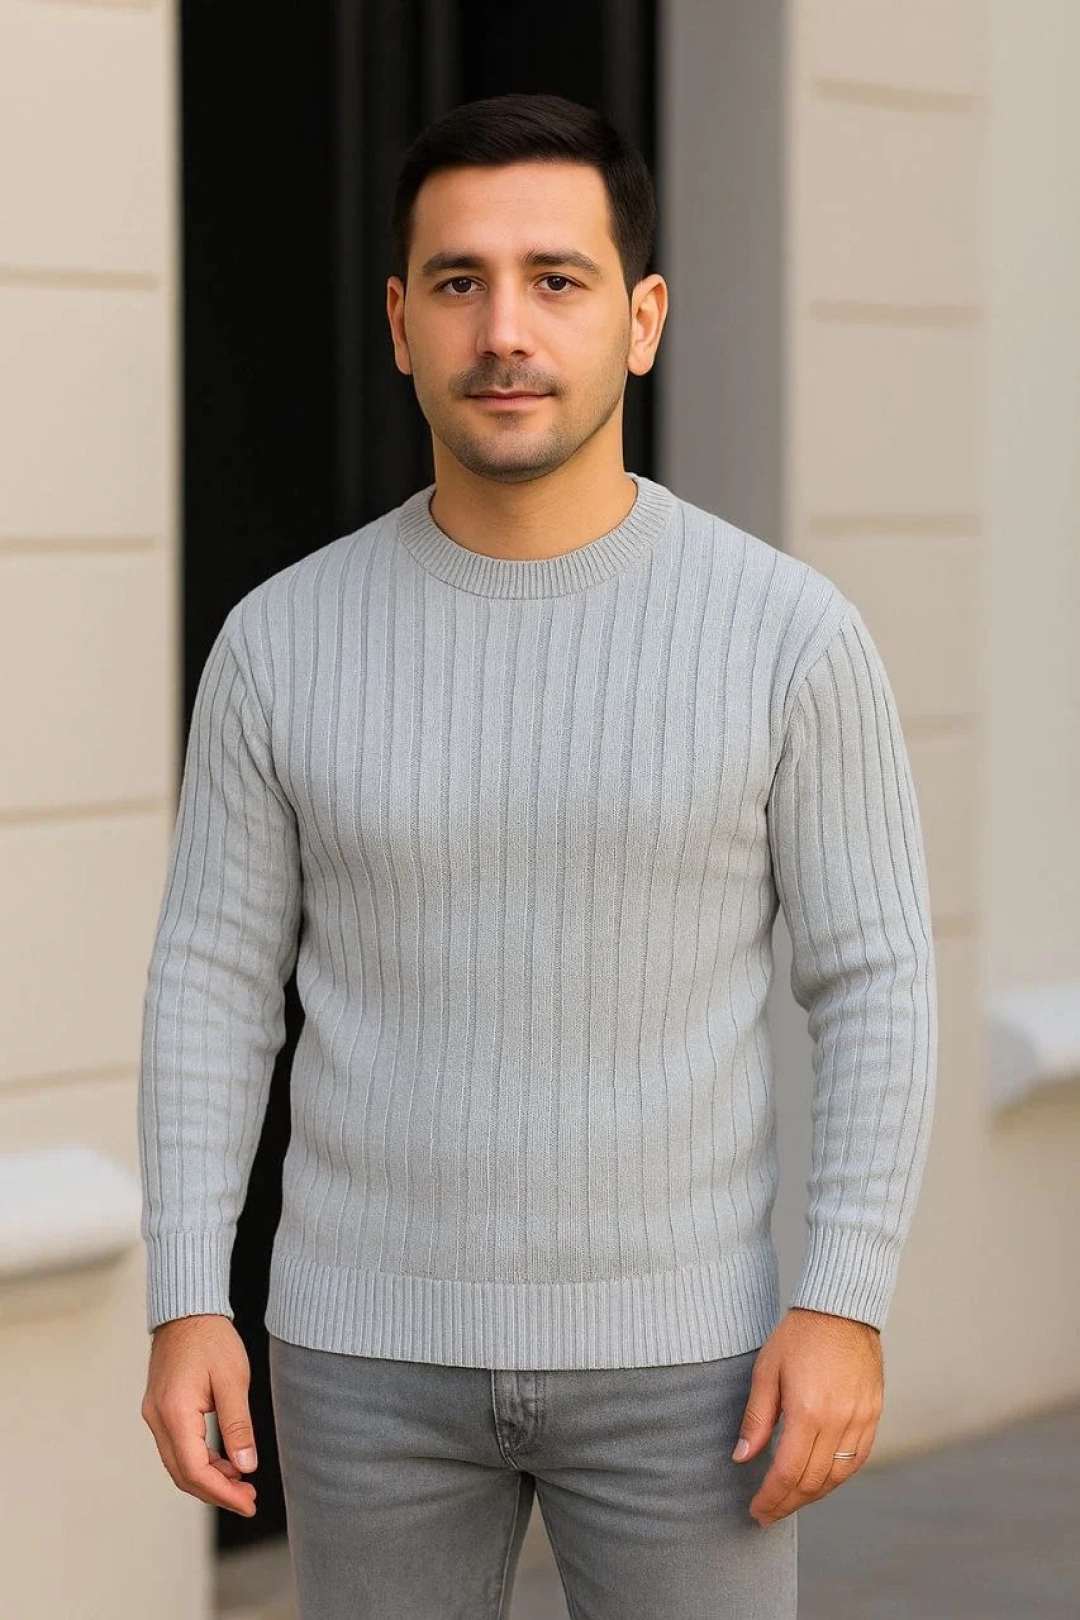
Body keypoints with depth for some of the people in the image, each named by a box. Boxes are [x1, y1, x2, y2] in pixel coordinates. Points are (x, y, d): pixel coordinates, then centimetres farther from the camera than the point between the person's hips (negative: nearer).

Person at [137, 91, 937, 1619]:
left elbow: (876, 988, -6)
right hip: (379, 1337, 2)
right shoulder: (284, 641, -4)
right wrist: (185, 1307, -7)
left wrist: (845, 1306, -13)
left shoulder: (789, 631, -9)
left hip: (671, 1340, -1)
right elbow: (216, 988, 1)